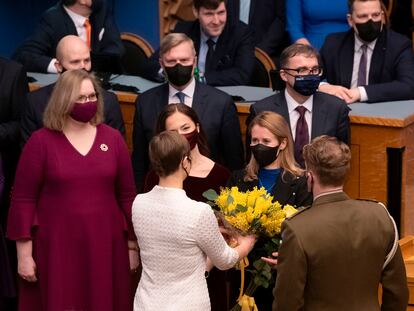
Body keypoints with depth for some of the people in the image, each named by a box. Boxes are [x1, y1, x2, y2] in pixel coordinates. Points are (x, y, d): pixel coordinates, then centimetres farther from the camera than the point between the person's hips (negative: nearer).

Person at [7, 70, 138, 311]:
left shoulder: (112, 138, 4)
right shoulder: (41, 141, -4)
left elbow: (127, 194, 8)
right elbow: (23, 200, -4)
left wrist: (132, 245, 7)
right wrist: (24, 253, -7)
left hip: (105, 244, 3)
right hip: (56, 245, -2)